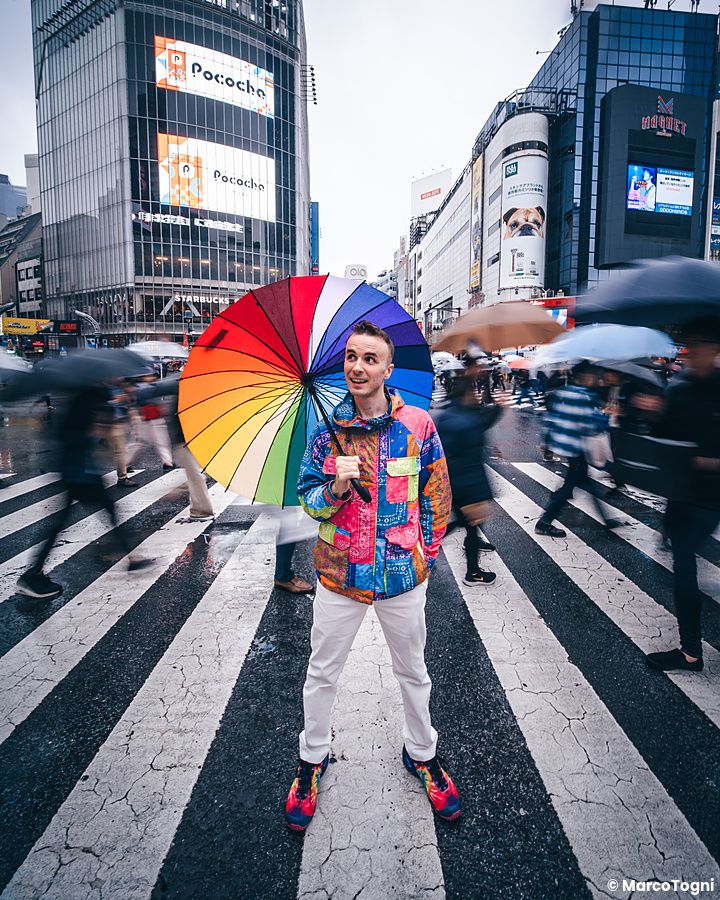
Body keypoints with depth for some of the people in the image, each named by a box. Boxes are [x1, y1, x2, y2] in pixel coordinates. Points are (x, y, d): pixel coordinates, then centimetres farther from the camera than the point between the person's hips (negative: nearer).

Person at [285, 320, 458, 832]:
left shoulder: (417, 424, -6)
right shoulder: (328, 428, -4)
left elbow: (437, 492, 4)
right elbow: (308, 500, -1)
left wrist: (428, 551, 4)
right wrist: (335, 487, -21)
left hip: (403, 573, 0)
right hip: (340, 572, 1)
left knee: (413, 671, 19)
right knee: (323, 673, 15)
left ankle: (422, 754, 44)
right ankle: (313, 759, 40)